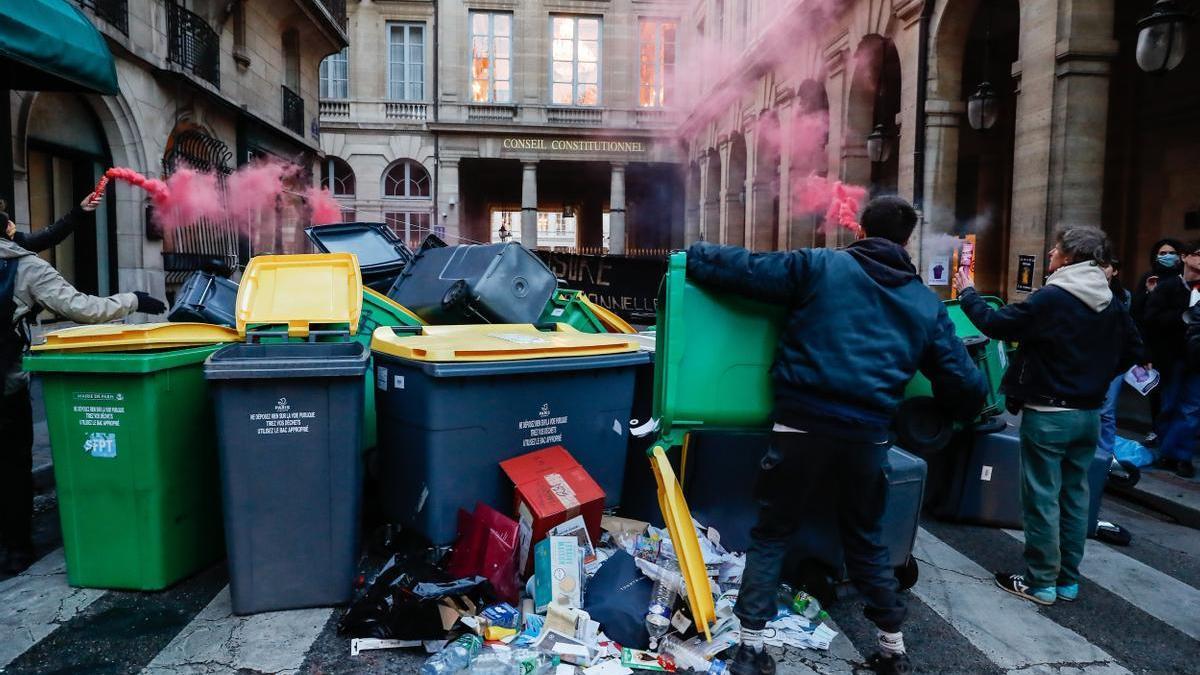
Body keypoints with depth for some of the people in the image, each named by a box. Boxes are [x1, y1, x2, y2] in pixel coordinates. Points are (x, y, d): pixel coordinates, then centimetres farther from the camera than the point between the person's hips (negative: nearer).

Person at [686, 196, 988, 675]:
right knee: (866, 541, 23)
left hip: (802, 426, -3)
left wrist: (692, 257, 18)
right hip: (867, 436, 3)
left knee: (771, 536, 12)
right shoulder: (927, 304, 14)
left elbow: (745, 268, 1)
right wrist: (962, 411, 40)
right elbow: (966, 384, 17)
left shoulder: (819, 266, 3)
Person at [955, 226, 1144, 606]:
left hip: (1048, 414, -7)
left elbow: (996, 324, -14)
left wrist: (967, 293, 1)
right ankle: (1068, 580, 23)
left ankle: (1041, 583, 9)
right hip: (1090, 414, 7)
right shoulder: (1112, 303, 6)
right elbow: (1133, 350, 15)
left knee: (1042, 498, 1)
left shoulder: (1051, 298, -18)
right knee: (1075, 496, 14)